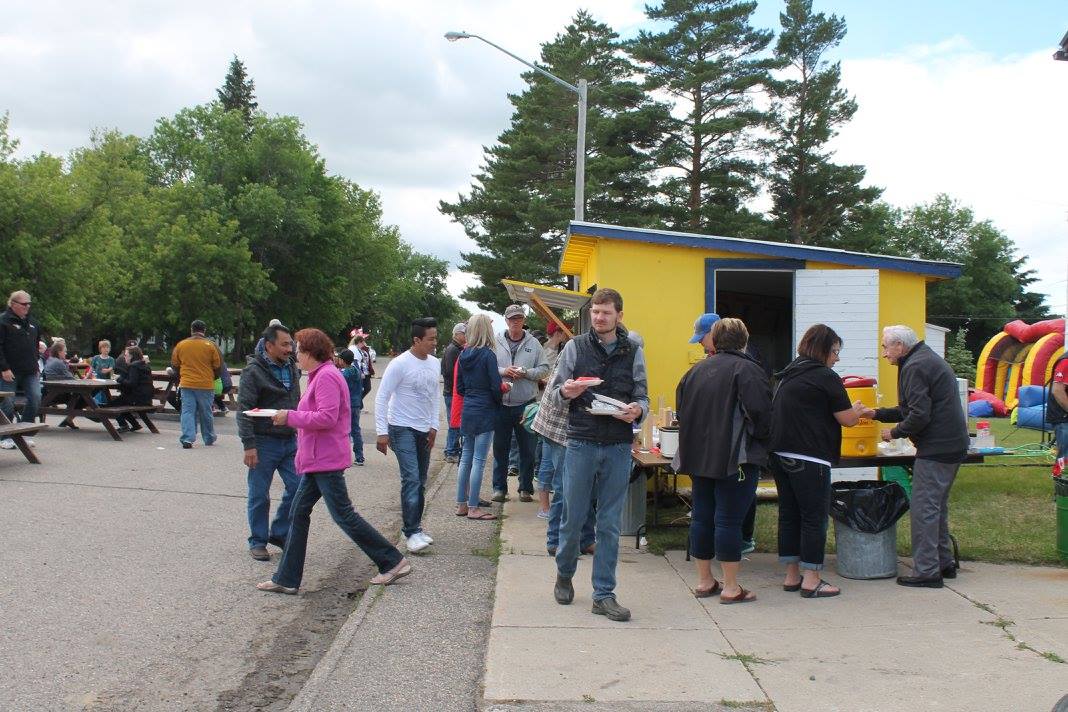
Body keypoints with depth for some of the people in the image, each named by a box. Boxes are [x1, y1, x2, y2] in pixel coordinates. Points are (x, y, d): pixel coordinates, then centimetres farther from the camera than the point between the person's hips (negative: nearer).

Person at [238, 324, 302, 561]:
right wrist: (249, 445, -19)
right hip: (264, 443, -6)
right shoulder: (253, 372, -11)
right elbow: (244, 410, -14)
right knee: (259, 495, 4)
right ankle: (258, 542, 17)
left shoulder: (292, 368, 9)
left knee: (297, 488, 4)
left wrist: (300, 431, 16)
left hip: (290, 441, 6)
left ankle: (280, 533, 21)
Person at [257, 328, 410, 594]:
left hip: (326, 460, -11)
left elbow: (326, 417, -25)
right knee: (299, 512, 10)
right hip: (318, 459, 11)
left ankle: (393, 562, 4)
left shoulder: (326, 376, -17)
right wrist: (289, 417, 9)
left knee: (343, 514, -5)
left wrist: (289, 416, -18)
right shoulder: (321, 375, 16)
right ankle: (286, 579, 15)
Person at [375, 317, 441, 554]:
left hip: (424, 430, 7)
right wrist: (382, 432, -16)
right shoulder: (400, 364, -16)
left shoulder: (435, 363, 6)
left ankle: (415, 528, 21)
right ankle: (413, 533, -12)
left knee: (420, 482, 10)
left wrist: (434, 426, 12)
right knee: (411, 479, -15)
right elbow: (382, 397, -13)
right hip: (402, 428, -7)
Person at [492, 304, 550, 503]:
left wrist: (526, 373, -13)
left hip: (526, 404, 0)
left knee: (527, 449, 6)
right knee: (500, 448, 6)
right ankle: (499, 488, 15)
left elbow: (544, 369, 2)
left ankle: (526, 488, 16)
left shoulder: (533, 343, 4)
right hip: (501, 403, 0)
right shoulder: (496, 342, 3)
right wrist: (503, 371, -14)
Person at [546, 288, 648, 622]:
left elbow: (642, 397, 9)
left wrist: (638, 410, -14)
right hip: (581, 442, -1)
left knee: (610, 524, 5)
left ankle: (604, 594, 14)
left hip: (619, 447, 1)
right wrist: (565, 392, -17)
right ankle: (564, 574, 32)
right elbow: (553, 391, 7)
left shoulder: (633, 352, 7)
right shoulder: (575, 347, 3)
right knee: (573, 517, 7)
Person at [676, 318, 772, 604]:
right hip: (734, 459, -6)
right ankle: (731, 588, 3)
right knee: (729, 519, -3)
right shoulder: (746, 369, -10)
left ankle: (704, 581, 21)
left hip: (698, 456, 6)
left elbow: (680, 407, 13)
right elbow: (760, 410, -17)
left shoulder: (696, 370, 10)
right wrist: (760, 437, 0)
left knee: (702, 516, 12)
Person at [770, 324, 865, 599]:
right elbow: (847, 419, -7)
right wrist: (859, 411, 15)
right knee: (814, 517, 0)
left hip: (780, 453, 8)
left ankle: (792, 576, 20)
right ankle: (811, 580, 2)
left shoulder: (788, 375, 17)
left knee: (789, 514, 13)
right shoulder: (825, 377, -8)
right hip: (809, 458, -8)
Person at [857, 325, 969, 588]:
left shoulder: (915, 367, -14)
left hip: (936, 448, -11)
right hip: (953, 445, 11)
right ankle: (944, 563, 25)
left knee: (923, 508, -7)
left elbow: (919, 415, -22)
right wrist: (876, 414, 19)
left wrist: (895, 432, -7)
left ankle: (927, 571, -4)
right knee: (937, 507, 18)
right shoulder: (929, 359, 19)